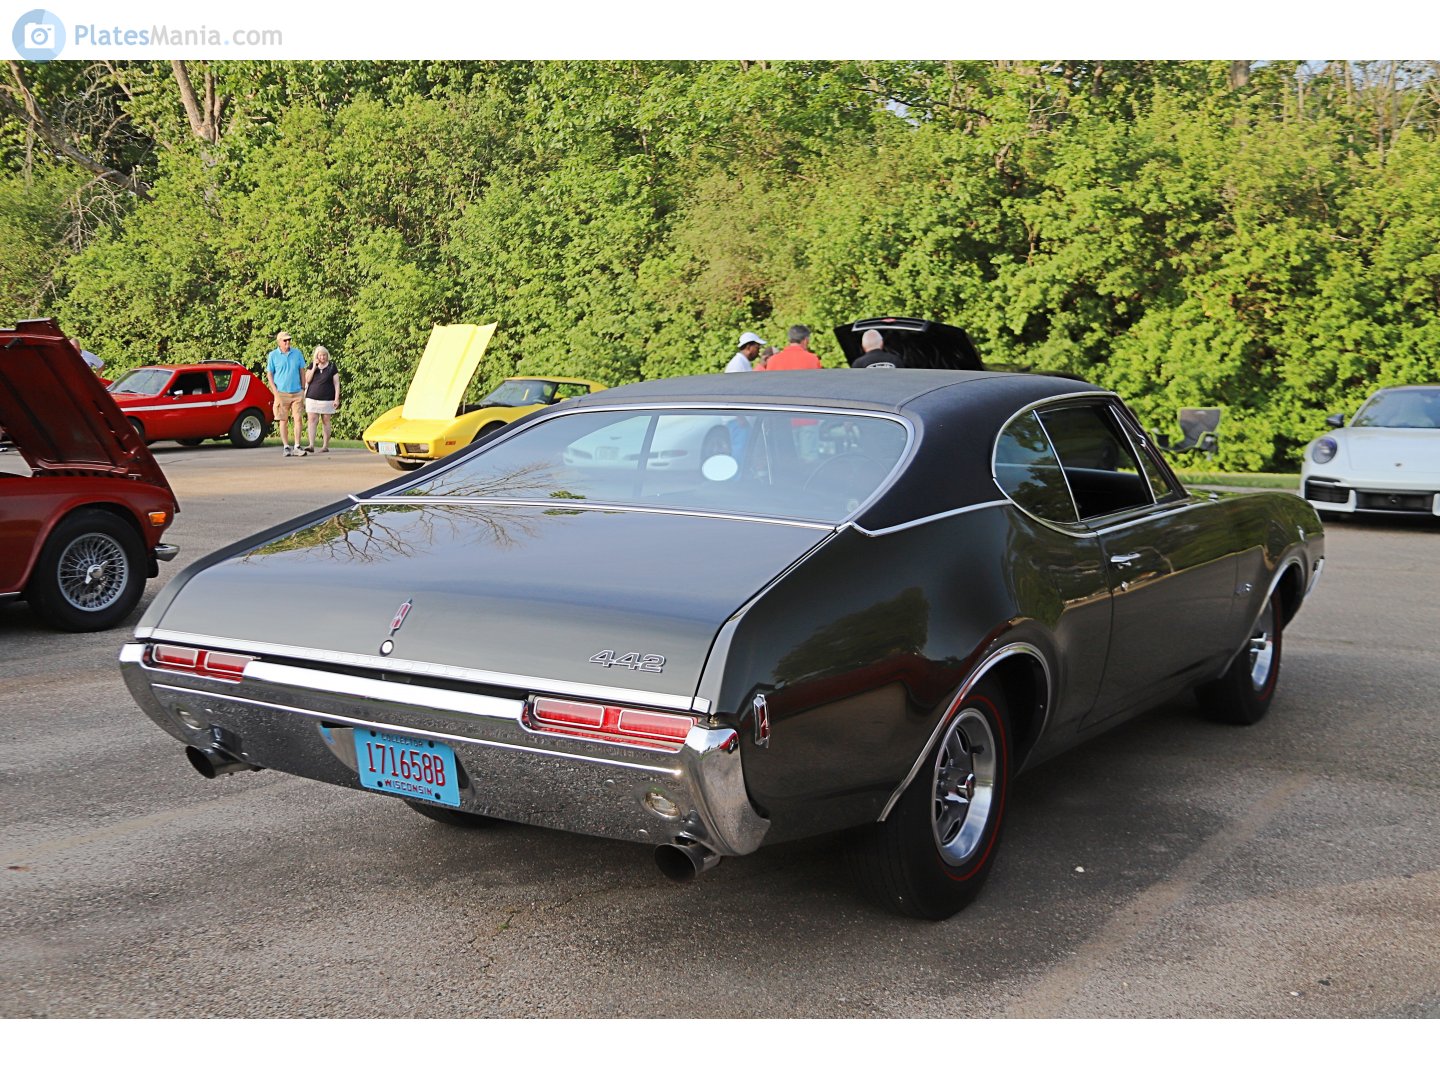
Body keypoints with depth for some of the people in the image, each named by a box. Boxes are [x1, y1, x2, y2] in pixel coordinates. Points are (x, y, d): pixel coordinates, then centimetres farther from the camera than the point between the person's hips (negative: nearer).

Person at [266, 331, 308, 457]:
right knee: (283, 421, 1)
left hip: (297, 393, 2)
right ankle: (286, 447, 6)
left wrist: (303, 388, 8)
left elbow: (302, 370, 13)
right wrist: (275, 392, -5)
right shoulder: (273, 355, 1)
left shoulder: (297, 353, 6)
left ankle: (297, 447, 0)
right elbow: (269, 374, 3)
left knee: (297, 419, -3)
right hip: (281, 393, -1)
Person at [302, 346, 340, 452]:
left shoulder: (332, 367, 3)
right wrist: (314, 367, -9)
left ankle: (325, 446, 8)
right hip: (312, 398, 2)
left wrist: (337, 398, -7)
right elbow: (307, 380, -1)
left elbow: (336, 384, 1)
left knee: (325, 421, 3)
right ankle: (311, 445, -14)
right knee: (311, 420, -9)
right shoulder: (311, 366, 10)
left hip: (327, 399, -2)